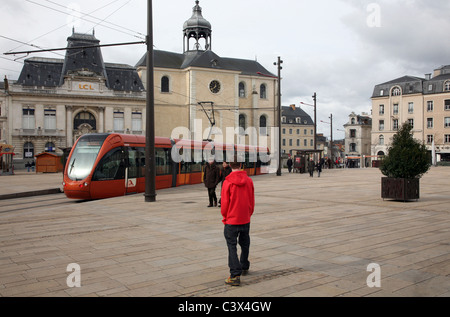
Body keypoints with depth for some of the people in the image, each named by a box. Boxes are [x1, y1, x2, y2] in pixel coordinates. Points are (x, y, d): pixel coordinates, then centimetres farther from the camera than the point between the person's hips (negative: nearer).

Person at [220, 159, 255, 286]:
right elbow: (252, 201, 6)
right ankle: (244, 267, 38)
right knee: (245, 244, 22)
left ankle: (235, 275, -7)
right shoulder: (249, 181, -1)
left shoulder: (228, 182, -13)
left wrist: (225, 217, 7)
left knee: (232, 247, 0)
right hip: (246, 220, 4)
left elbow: (225, 202, -9)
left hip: (232, 220, -4)